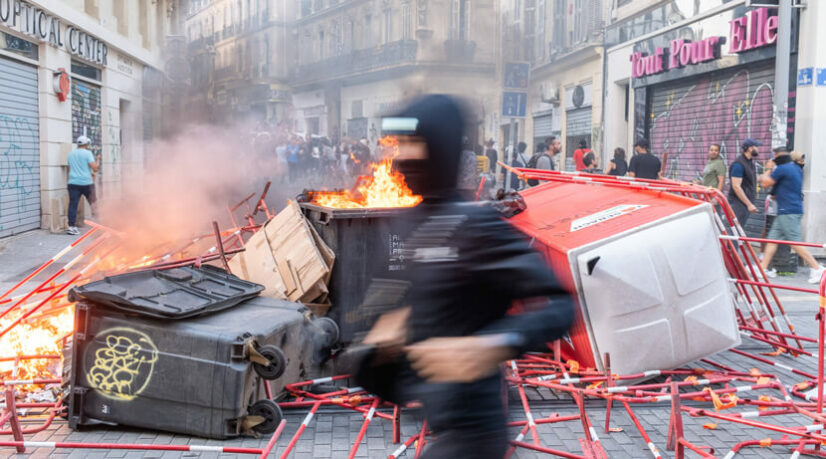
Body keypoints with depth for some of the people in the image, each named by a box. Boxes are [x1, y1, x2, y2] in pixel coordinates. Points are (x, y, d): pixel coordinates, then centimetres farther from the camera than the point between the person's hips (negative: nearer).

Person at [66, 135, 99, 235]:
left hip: (73, 183, 4)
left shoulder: (71, 154, 13)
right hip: (86, 183, -4)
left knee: (73, 204, -3)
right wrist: (98, 164, 9)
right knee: (93, 202, 14)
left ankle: (71, 226, -10)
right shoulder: (87, 153, -5)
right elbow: (94, 168, -11)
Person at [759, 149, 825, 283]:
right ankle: (762, 268, 11)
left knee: (795, 243, -9)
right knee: (772, 238, 10)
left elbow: (765, 183, -6)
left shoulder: (781, 169, -13)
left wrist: (768, 169, 9)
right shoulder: (797, 168, 16)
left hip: (788, 212, -10)